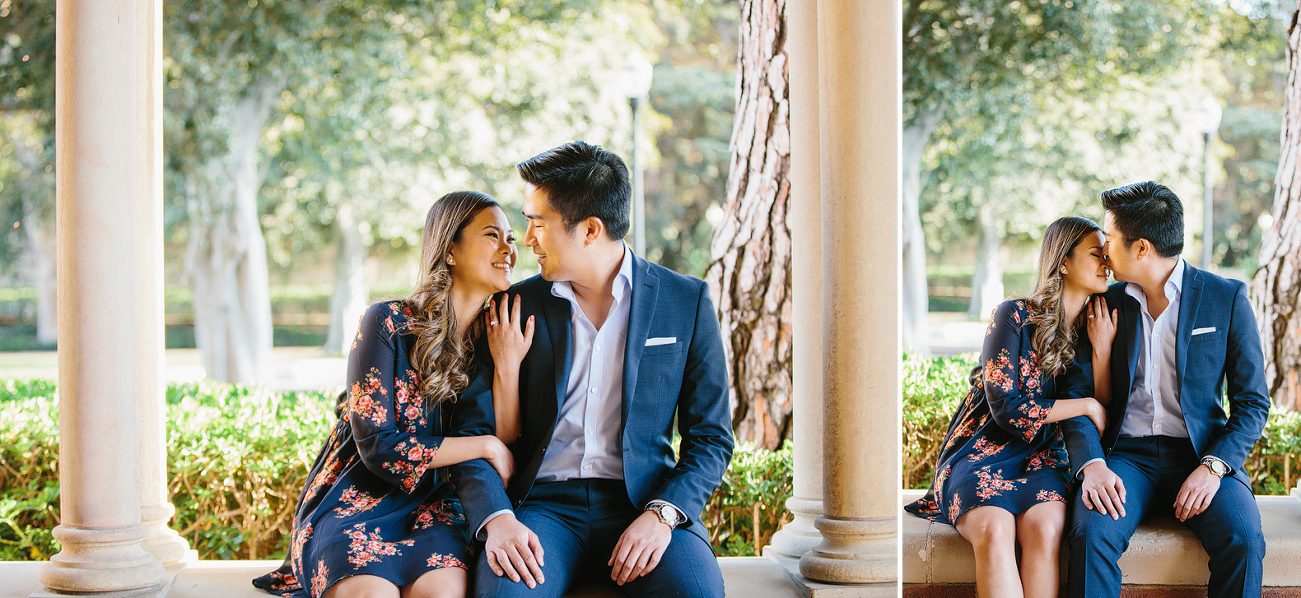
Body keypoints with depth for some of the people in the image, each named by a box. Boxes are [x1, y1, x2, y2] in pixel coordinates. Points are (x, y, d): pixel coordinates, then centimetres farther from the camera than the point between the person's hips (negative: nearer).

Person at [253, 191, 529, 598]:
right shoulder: (389, 324, -8)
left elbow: (507, 464, 1)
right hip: (359, 500, -3)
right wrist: (486, 445, -9)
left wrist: (508, 366, -9)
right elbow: (378, 447, -12)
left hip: (434, 507, 3)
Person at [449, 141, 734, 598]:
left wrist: (661, 513, -13)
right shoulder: (516, 307, 7)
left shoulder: (686, 301, 5)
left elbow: (710, 438, 5)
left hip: (643, 503, 0)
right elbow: (473, 431, 5)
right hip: (545, 503, 0)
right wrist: (496, 518, -16)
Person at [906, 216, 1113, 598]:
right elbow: (1007, 409, -11)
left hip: (1042, 459, 3)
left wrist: (1103, 348, -3)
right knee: (994, 531, -36)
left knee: (1044, 528, -33)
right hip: (983, 454, -3)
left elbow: (1103, 421, 6)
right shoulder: (1015, 316, -5)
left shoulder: (1090, 331, 11)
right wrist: (1086, 406, -5)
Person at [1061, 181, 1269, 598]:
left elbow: (1253, 402, 1)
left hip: (1202, 454, -1)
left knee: (1242, 541, -30)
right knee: (1092, 534, -31)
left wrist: (1213, 466, -16)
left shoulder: (1226, 298, 2)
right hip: (1127, 455, 1)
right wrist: (1091, 464, -16)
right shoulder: (1104, 305, 8)